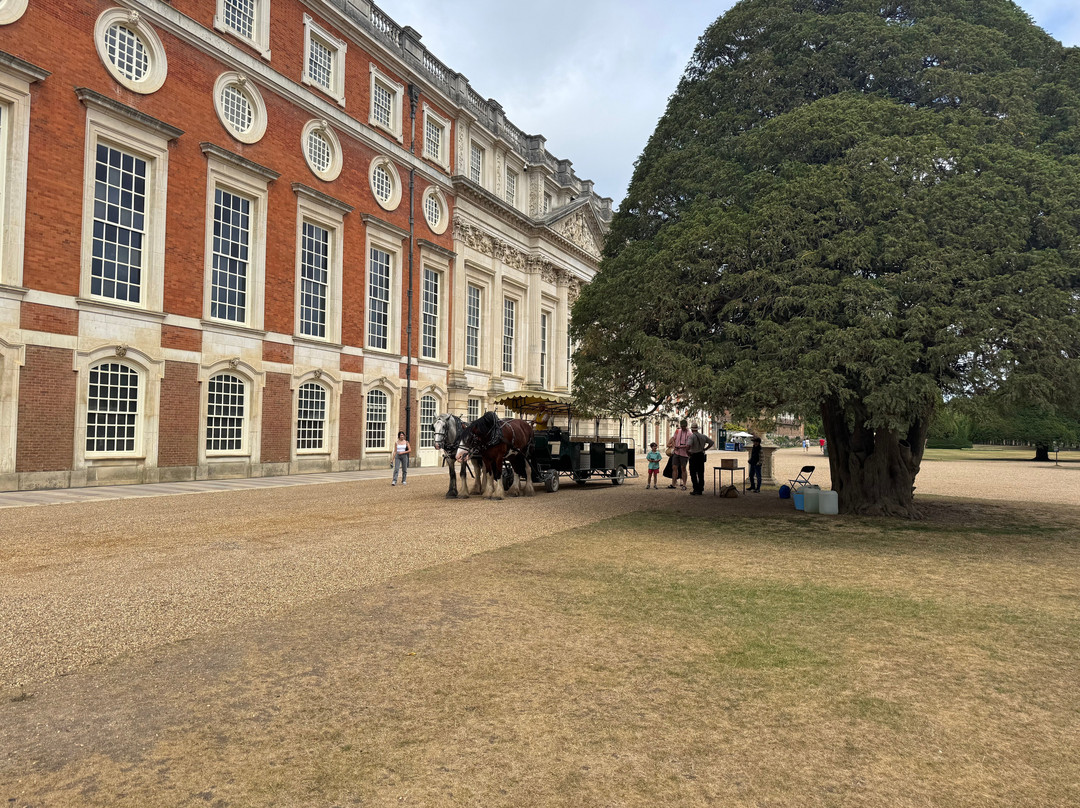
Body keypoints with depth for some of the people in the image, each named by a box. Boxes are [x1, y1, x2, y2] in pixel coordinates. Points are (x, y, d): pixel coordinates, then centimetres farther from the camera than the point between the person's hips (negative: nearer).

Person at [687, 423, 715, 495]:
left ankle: (696, 490, -2)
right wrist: (705, 449, 13)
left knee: (693, 474, 2)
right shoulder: (703, 436, 7)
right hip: (701, 456, 6)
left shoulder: (692, 436, -13)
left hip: (694, 456, -6)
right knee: (701, 473, 11)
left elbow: (689, 445, -28)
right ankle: (701, 490, 15)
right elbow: (711, 442, 13)